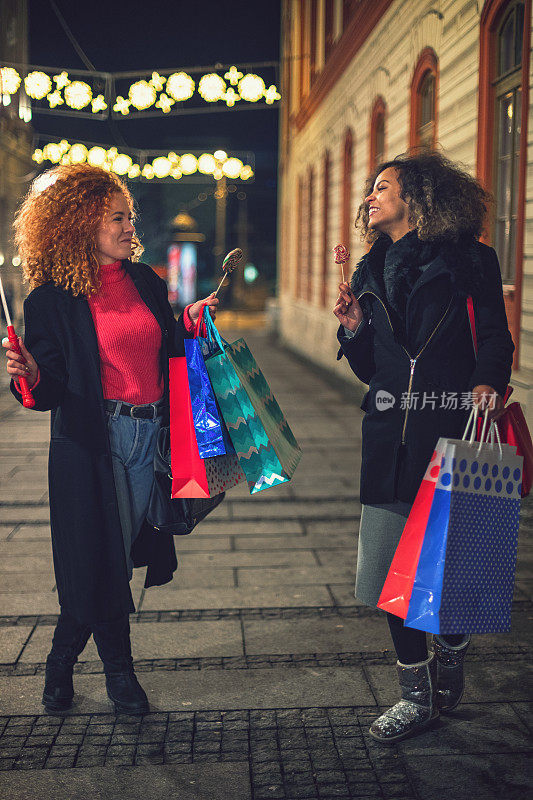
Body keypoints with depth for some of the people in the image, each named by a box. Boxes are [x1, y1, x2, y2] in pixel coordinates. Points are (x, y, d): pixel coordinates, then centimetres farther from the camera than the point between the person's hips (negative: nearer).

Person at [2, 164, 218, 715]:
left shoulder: (145, 282, 10)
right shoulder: (52, 298, -6)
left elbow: (167, 351, 17)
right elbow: (54, 388, -10)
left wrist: (190, 319, 2)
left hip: (149, 435, 5)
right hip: (92, 445, -5)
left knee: (116, 557, 9)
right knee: (101, 561, 2)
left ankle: (62, 663, 30)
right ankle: (118, 669, 25)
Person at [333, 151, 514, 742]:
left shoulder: (469, 260, 2)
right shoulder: (371, 271, 16)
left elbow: (495, 338, -1)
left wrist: (488, 382, -20)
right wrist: (354, 330, -1)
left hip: (453, 425, -4)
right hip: (390, 431, 4)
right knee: (394, 567, 3)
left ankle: (449, 659, 30)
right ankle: (417, 693, 18)